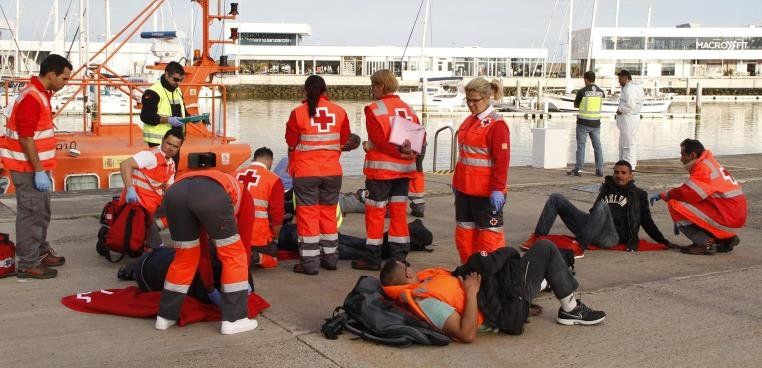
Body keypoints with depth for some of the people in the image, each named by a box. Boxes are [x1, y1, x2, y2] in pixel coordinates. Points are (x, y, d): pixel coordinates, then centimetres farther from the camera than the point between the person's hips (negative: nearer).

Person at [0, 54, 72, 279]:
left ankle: (41, 252, 32)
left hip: (38, 166, 10)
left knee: (41, 212, 19)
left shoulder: (41, 94, 11)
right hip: (29, 168, -10)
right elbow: (26, 138, -23)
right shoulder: (31, 98, -20)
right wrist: (38, 171, -22)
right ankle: (28, 264, 4)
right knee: (31, 214, -3)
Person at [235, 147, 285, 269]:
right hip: (259, 237, -4)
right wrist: (275, 239, 10)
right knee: (271, 260, 21)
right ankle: (255, 258, -10)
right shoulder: (273, 180, -6)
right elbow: (277, 215, -6)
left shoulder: (236, 175, 8)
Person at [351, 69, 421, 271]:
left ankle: (372, 258, 8)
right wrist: (408, 152, -8)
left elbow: (379, 140, -18)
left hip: (381, 168, -6)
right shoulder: (408, 108, 9)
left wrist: (399, 152, -14)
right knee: (399, 211, 12)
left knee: (375, 212, 3)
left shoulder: (374, 109, -10)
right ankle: (398, 257, 16)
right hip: (404, 169, 6)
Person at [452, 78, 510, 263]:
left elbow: (502, 160, -17)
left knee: (489, 232, 0)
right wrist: (457, 180, 21)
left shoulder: (497, 125, -14)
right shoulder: (469, 121, 11)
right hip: (464, 187, 8)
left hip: (486, 191, -8)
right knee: (464, 229, 14)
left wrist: (497, 189, -21)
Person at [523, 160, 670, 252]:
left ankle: (579, 246, -43)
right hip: (590, 229, 5)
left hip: (611, 236, -5)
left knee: (602, 206, -37)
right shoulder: (607, 187, 29)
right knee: (556, 198, -2)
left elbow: (647, 223, 16)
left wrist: (663, 241, 8)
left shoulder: (638, 195, 18)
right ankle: (537, 238, -13)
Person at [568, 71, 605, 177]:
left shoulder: (582, 91, -11)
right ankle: (599, 170, 9)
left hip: (583, 123, -4)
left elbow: (575, 105, 2)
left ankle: (578, 169, 2)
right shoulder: (601, 92, 3)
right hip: (596, 123, 4)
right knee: (597, 146, 8)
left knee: (581, 145, 1)